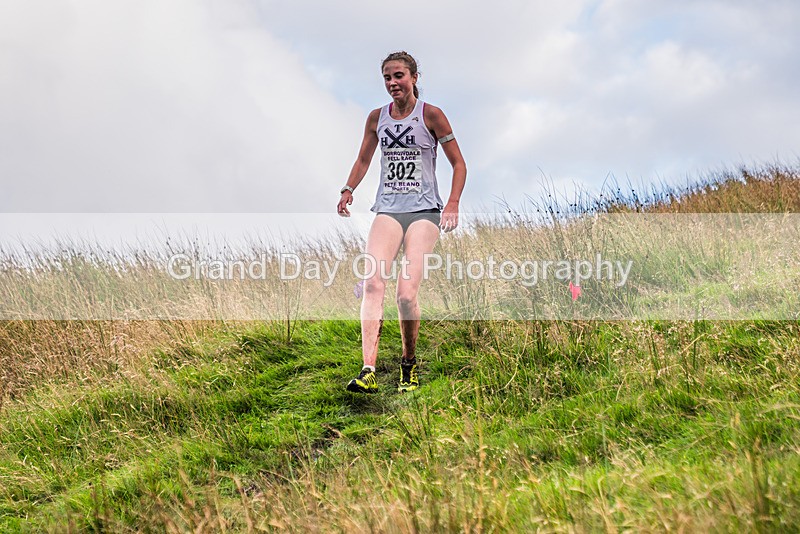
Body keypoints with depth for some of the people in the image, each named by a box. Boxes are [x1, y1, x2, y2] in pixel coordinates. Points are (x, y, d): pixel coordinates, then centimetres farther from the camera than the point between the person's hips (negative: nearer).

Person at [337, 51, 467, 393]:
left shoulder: (430, 115, 0)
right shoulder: (377, 118, 11)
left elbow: (458, 163, 3)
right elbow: (363, 160, 25)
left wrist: (453, 204, -11)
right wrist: (348, 190, 7)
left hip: (424, 210, -3)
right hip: (387, 210, 3)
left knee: (406, 294, -14)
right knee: (372, 284, -20)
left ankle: (409, 364, 12)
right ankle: (368, 371, -28)